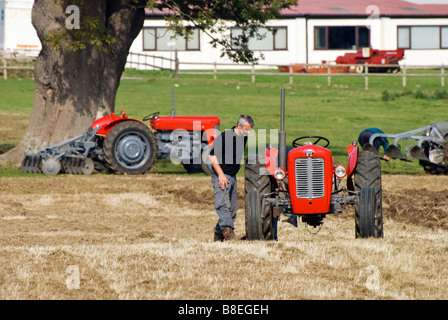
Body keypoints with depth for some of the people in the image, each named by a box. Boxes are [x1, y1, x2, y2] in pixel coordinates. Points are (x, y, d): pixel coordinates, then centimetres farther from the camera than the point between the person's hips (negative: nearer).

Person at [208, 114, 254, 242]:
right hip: (221, 175, -8)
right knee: (223, 203, -19)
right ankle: (227, 230, -32)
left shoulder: (244, 138, 5)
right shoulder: (224, 137, -17)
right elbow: (212, 156, -17)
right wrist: (221, 175, -21)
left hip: (233, 176, 8)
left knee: (232, 207, 7)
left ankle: (219, 234, 15)